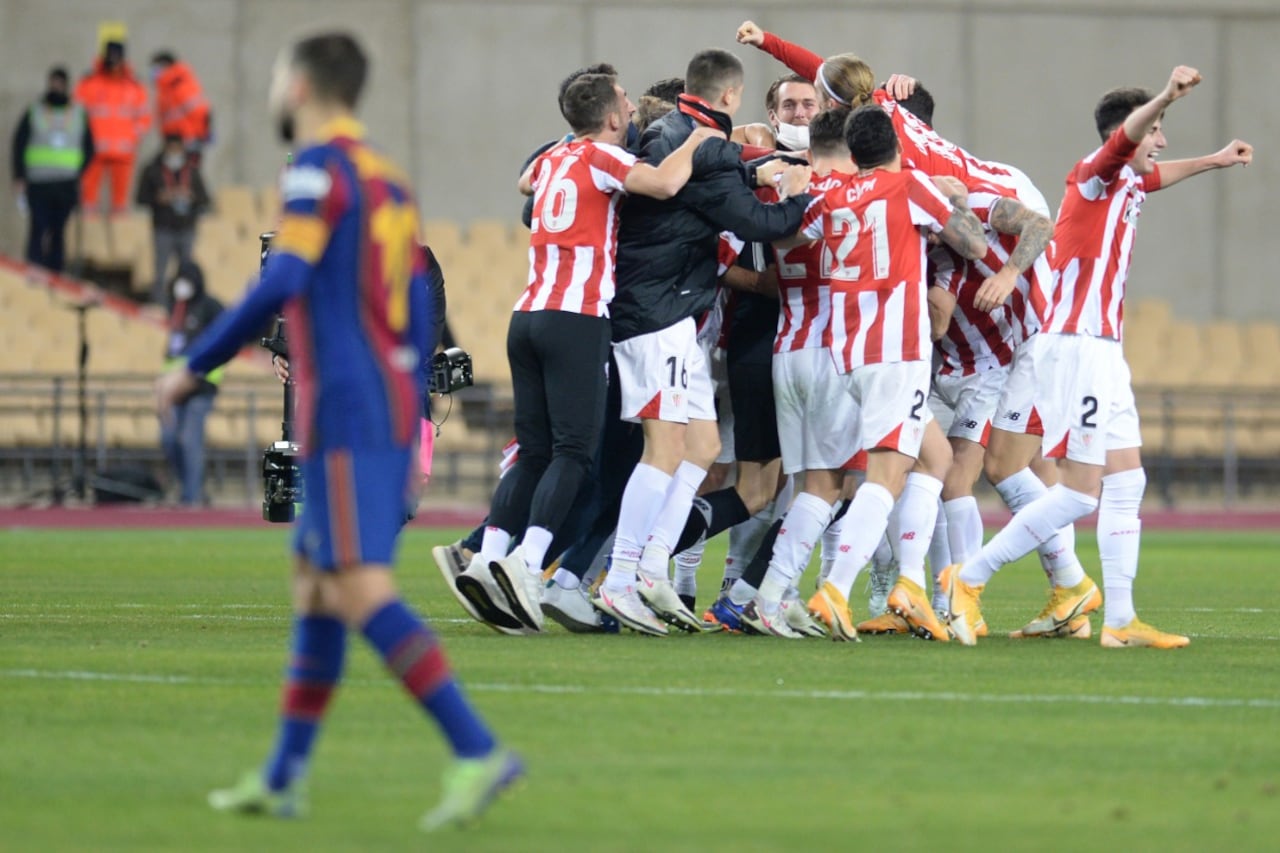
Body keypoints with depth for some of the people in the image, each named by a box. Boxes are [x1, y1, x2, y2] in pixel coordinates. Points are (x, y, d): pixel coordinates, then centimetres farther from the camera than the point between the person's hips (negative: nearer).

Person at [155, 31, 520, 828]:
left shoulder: (320, 168, -8)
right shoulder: (390, 180, 18)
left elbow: (279, 285, -19)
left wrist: (195, 368, -12)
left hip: (346, 413, -9)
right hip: (394, 411, 9)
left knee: (362, 591, -14)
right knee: (314, 585, 13)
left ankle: (479, 752, -25)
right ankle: (282, 778, 16)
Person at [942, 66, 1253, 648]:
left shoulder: (1127, 182, 17)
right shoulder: (1096, 173, -11)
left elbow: (1154, 175, 43)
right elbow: (1123, 139, -35)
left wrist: (1212, 161, 53)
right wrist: (1165, 100, -53)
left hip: (1101, 349, 10)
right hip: (1076, 345, -10)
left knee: (1126, 482, 8)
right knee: (1079, 492, -12)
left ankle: (1120, 620, 9)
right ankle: (969, 578, -5)